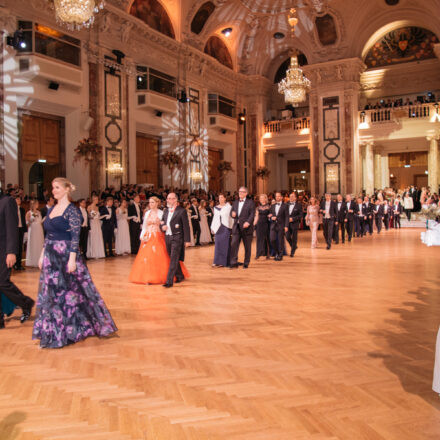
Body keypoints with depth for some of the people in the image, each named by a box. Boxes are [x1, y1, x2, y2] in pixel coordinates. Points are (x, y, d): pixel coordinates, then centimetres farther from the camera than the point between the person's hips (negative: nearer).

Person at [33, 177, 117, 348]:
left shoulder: (72, 210, -10)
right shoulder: (51, 209, 12)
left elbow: (75, 236, -15)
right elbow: (48, 235, 17)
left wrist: (72, 259, -21)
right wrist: (42, 255, 14)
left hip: (66, 256, -8)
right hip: (51, 257, 8)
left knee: (71, 292, 1)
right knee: (50, 294, 11)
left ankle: (71, 330, 13)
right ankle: (54, 332, 24)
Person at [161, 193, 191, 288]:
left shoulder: (181, 211, -8)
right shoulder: (166, 210, 12)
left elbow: (186, 226, -9)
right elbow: (162, 221, 23)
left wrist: (187, 240, -11)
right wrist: (162, 226, -2)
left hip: (177, 238, -7)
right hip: (167, 237, 7)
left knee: (174, 260, -9)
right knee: (173, 259, 16)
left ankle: (169, 281, -10)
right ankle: (180, 276, 32)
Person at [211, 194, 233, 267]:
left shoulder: (228, 207, -2)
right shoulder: (216, 208, 12)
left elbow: (231, 217, -5)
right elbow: (215, 218, 16)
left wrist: (232, 227, -11)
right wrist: (212, 227, 12)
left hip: (226, 227, -4)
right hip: (218, 228, 4)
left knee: (226, 244, 0)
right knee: (218, 244, 3)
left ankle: (225, 262, 6)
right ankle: (217, 262, 7)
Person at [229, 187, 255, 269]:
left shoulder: (250, 202, 1)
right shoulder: (235, 202, 18)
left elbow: (252, 214, -8)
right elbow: (231, 212, 20)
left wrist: (248, 222, -24)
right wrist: (233, 214, -5)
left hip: (246, 227, -4)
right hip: (236, 227, 4)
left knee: (247, 247, 3)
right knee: (234, 244, -6)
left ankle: (246, 264, 13)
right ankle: (234, 263, -2)